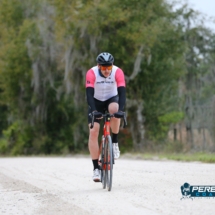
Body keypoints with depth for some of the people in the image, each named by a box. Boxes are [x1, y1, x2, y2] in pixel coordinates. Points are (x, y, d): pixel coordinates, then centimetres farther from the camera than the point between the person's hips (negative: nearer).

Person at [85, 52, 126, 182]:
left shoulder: (118, 72, -25)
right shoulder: (91, 73, -27)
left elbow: (122, 92, -33)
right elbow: (89, 94, -34)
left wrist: (121, 110, -48)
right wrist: (93, 111, -48)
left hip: (112, 99, 0)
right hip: (96, 101, 0)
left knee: (114, 109, -36)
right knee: (93, 131, -13)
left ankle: (115, 143, -16)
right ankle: (96, 169, -8)